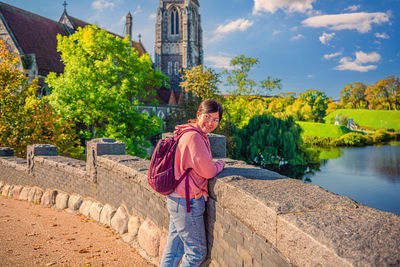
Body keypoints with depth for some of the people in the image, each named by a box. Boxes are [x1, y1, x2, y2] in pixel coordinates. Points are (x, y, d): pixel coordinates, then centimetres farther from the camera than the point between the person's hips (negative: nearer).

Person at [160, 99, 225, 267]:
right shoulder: (194, 137, -20)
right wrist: (219, 164, 2)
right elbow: (207, 171, -17)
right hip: (187, 201, -10)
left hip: (176, 198, 10)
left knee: (174, 248, 22)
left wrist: (213, 165, 11)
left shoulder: (199, 136, 12)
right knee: (197, 252, 6)